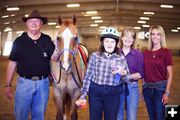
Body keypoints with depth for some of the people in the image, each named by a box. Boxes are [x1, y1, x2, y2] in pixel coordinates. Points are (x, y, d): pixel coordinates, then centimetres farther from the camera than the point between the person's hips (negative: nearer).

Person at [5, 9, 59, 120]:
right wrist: (8, 85, 0)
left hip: (43, 83, 1)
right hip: (24, 82, -1)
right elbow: (12, 63, 2)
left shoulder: (47, 40, 2)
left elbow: (54, 57, -3)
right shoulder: (19, 41, -1)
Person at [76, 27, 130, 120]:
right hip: (95, 92, 0)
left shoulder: (121, 58, 0)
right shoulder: (95, 56, -2)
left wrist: (123, 74, -19)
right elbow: (88, 76, 0)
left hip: (113, 94, 0)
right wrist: (83, 95, -3)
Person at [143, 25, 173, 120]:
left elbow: (170, 74, -6)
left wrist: (167, 92, -12)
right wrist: (144, 87, 6)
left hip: (160, 87, -4)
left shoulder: (166, 52, -5)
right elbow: (144, 72, 11)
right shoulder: (146, 53, 7)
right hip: (147, 88, 4)